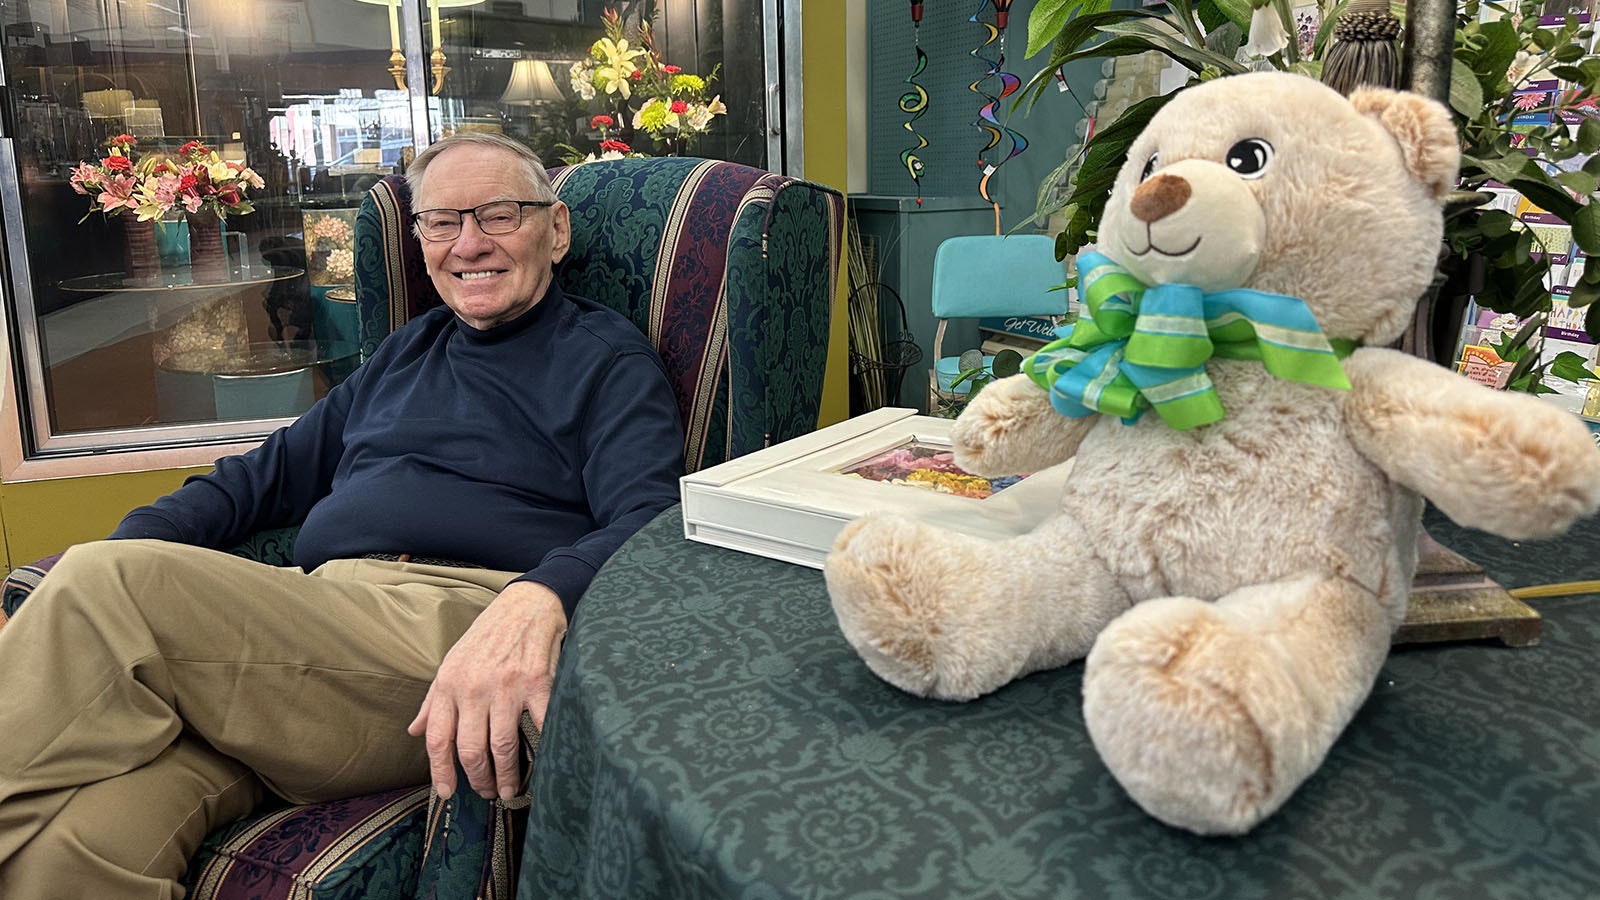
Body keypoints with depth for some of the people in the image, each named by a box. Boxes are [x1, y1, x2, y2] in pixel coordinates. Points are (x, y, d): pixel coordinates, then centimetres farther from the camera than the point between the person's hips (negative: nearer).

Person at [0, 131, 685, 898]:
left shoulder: (606, 357, 9)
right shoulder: (408, 351, 29)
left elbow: (652, 523, -9)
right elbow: (269, 475, 31)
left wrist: (537, 603, -32)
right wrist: (127, 548, 13)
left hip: (457, 627, -5)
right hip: (316, 614, 5)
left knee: (106, 585, -23)